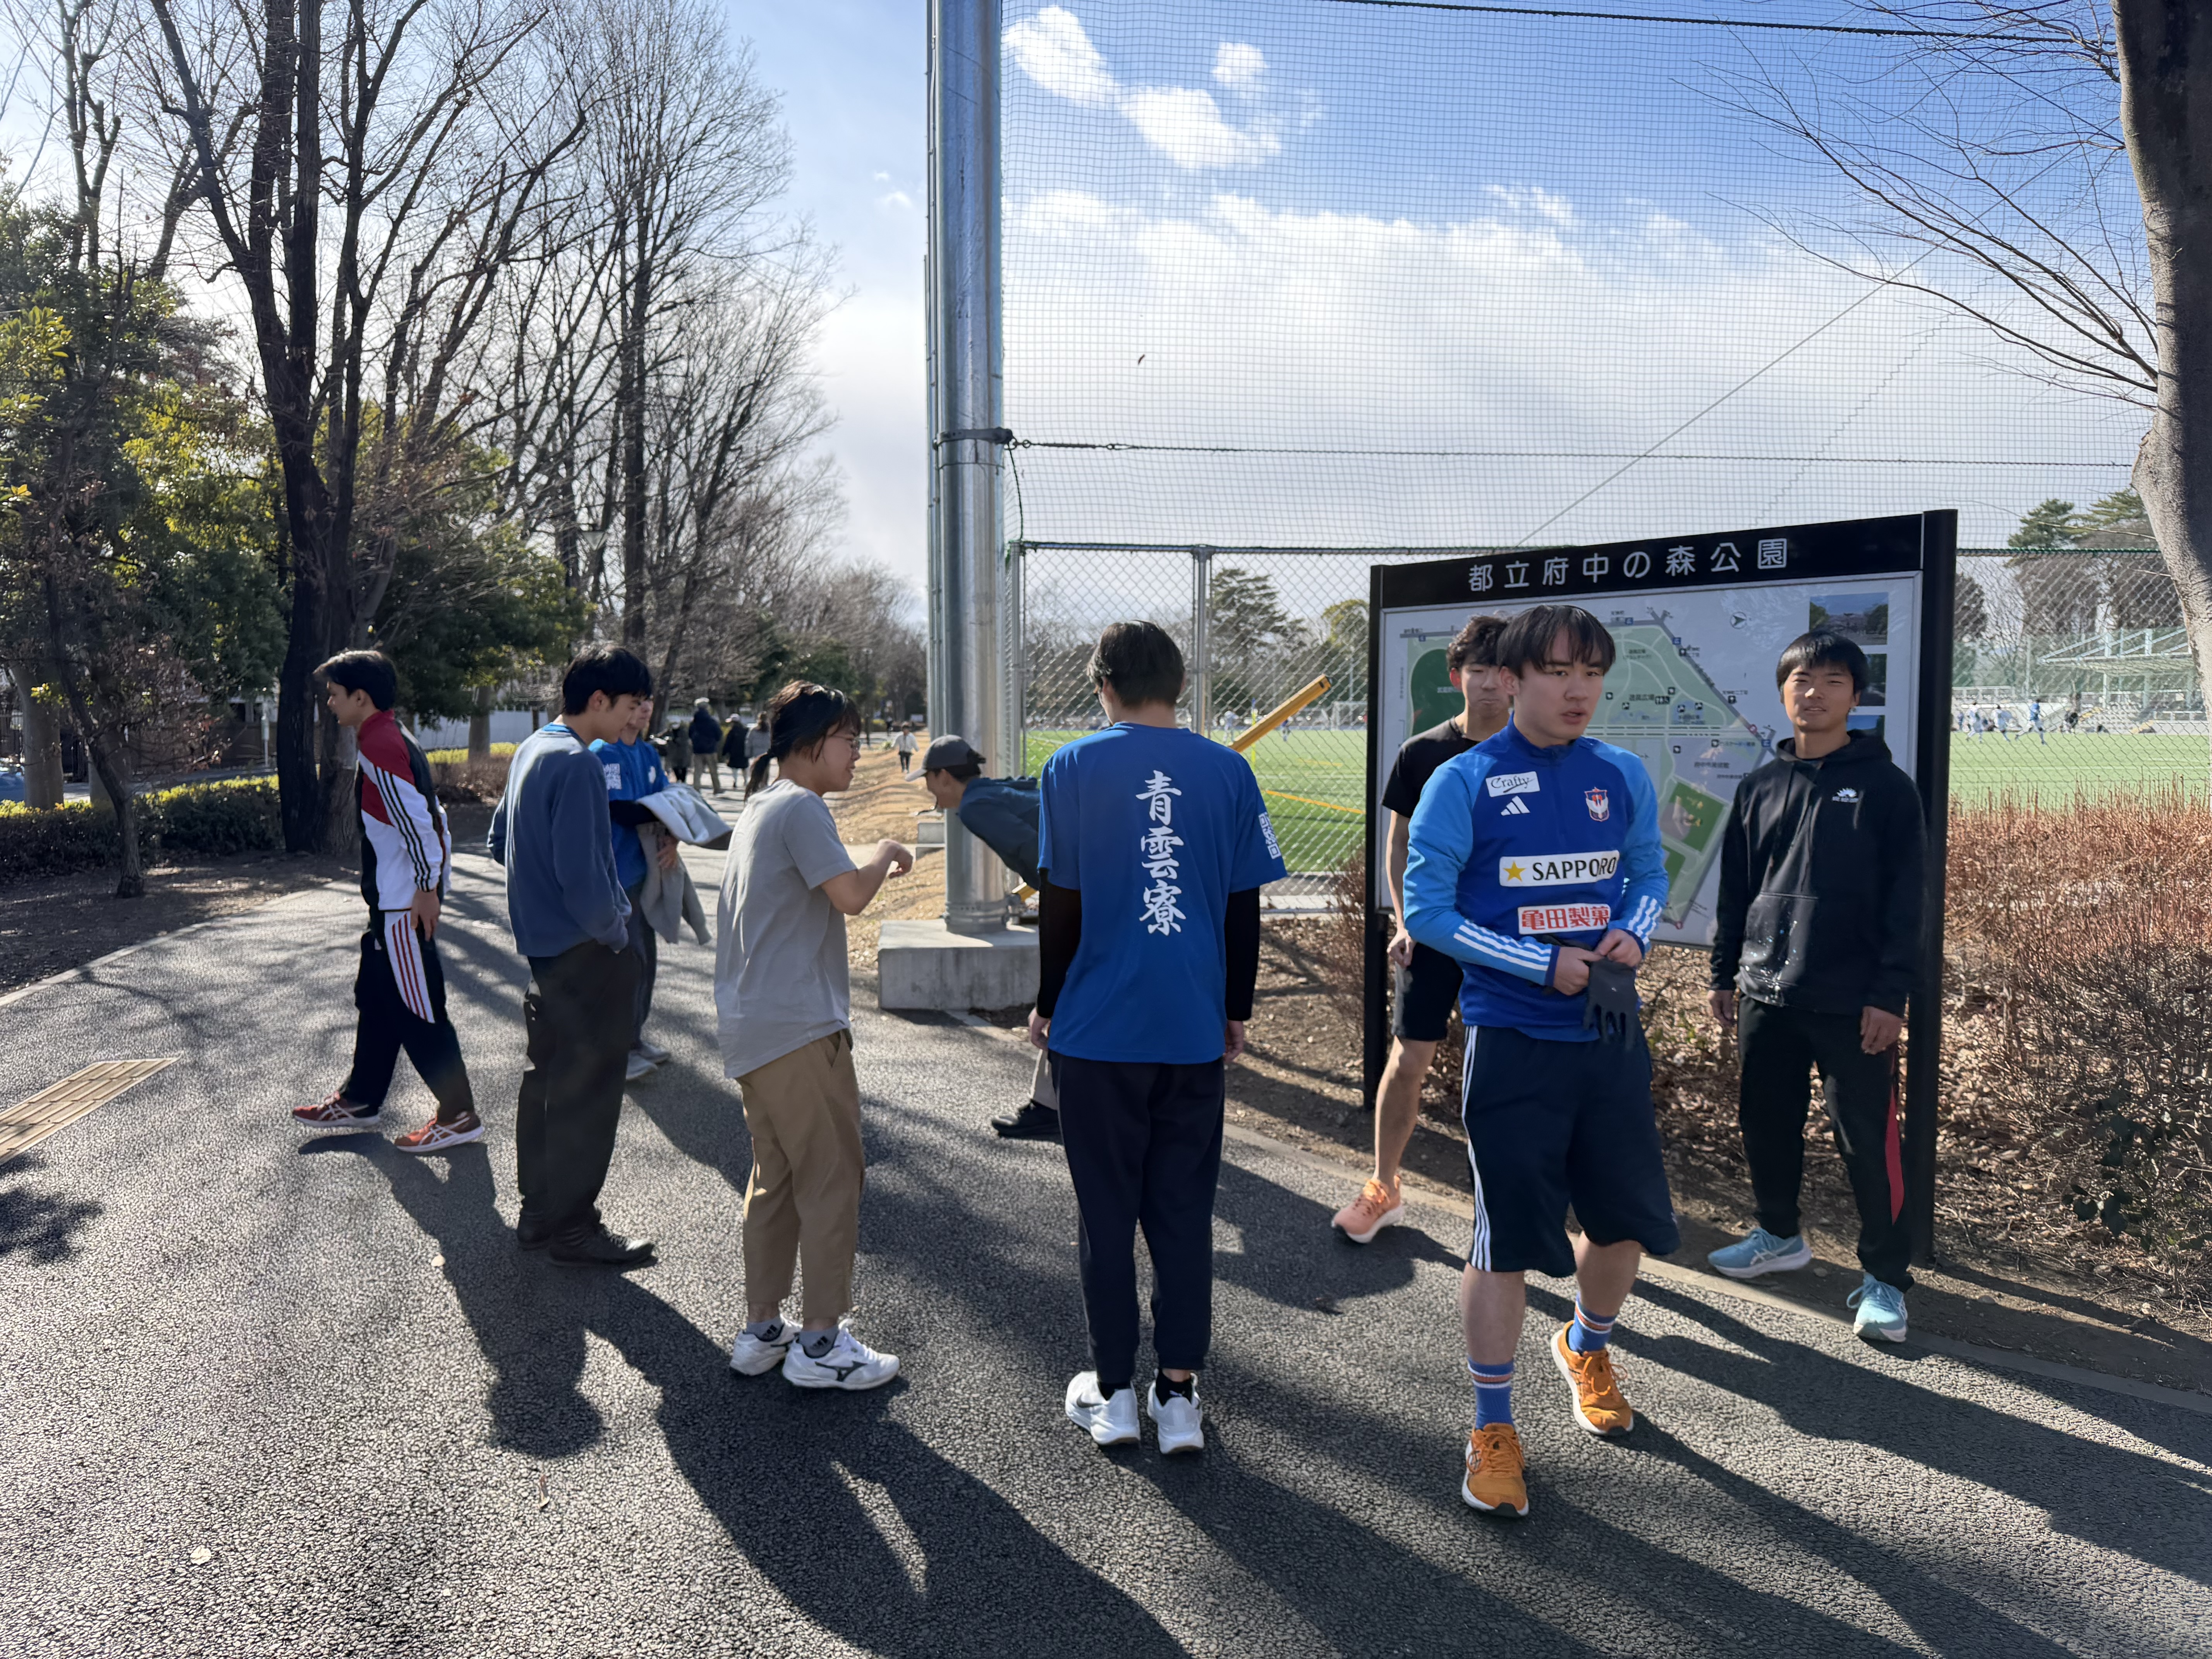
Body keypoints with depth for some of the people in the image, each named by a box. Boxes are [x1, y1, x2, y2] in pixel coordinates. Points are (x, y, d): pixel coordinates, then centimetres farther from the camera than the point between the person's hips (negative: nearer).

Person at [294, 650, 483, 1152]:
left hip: (404, 904, -11)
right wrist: (433, 883, 18)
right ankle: (360, 1101, 33)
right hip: (395, 901, 11)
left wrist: (426, 887, -21)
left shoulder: (379, 746, -17)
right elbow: (432, 814, 17)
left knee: (416, 1009, -4)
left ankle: (459, 1115, 3)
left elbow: (417, 819, -24)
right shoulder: (394, 739, 14)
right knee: (376, 998, 20)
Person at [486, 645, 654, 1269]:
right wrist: (614, 933, -12)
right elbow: (581, 874, -25)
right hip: (586, 954, -10)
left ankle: (539, 1211, 28)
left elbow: (499, 842, 20)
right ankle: (573, 1226, 9)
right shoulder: (578, 765, -20)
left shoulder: (530, 750, 11)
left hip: (543, 944, 10)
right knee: (589, 1089, 0)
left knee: (548, 1076, 17)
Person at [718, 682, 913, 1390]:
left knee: (776, 1176, 16)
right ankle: (821, 1341, 5)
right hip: (800, 1026, -10)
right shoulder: (801, 808, -13)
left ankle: (761, 1330, 23)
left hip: (752, 1028, 10)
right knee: (832, 1176, -1)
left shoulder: (760, 807, 19)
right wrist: (885, 854, -5)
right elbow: (851, 895, -21)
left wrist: (873, 868, 15)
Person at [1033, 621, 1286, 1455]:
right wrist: (1236, 1010, 15)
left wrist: (1047, 1006, 7)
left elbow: (1061, 902, -4)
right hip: (1194, 1033, 2)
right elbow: (1244, 907, 4)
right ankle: (1178, 1395, 16)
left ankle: (1113, 1393, 20)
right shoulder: (1228, 770, 2)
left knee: (1106, 1212, 10)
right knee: (1183, 1213, 11)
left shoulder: (1074, 767, -4)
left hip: (1098, 1032, -2)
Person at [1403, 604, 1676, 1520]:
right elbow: (1426, 910, -9)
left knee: (1629, 1217, 16)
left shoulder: (1623, 776, 5)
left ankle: (1587, 1348, 47)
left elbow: (1649, 876, 16)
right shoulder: (1464, 782, -9)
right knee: (1506, 1237, 0)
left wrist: (1632, 935, -7)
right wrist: (1548, 965, -16)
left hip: (1612, 1036, 5)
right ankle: (1492, 1431, 18)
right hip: (1513, 1041, -5)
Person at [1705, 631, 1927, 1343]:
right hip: (1765, 996, 5)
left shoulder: (1885, 786, -2)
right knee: (1765, 1124, 15)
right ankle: (1779, 1236, 34)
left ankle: (1884, 1277, 12)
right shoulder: (1760, 789, 10)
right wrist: (1724, 974, 13)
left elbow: (1906, 900, -5)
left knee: (1868, 1141, -1)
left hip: (1853, 1004, -5)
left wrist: (1891, 992, -11)